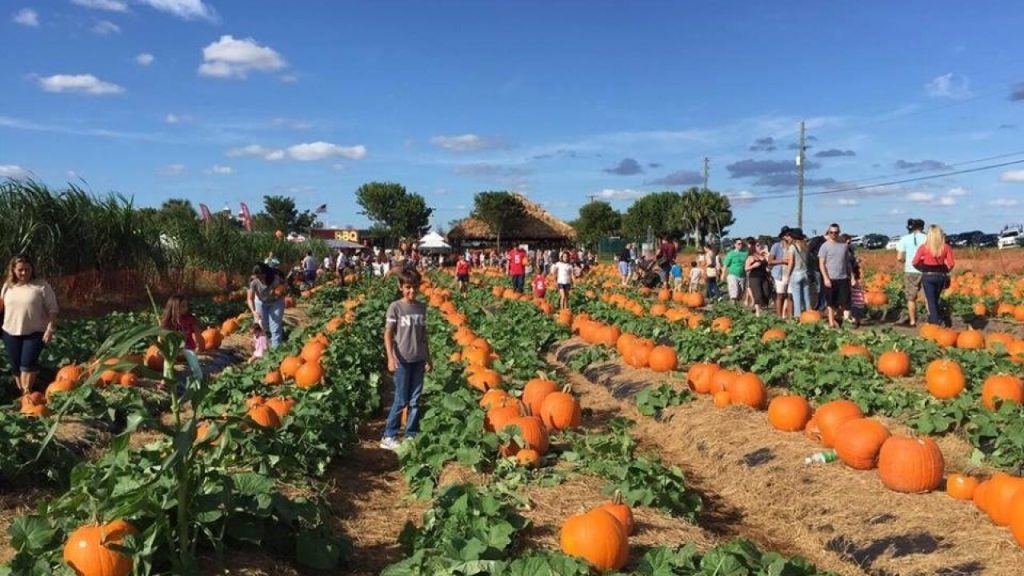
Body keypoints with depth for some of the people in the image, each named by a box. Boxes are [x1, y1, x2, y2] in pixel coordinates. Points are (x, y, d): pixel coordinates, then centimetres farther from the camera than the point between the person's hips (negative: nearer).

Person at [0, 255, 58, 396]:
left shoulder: (41, 286, -8)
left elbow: (52, 309, -7)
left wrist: (50, 329, -13)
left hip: (35, 332, -5)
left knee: (28, 363, -14)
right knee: (16, 365, 10)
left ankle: (27, 393, -8)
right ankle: (21, 392, 23)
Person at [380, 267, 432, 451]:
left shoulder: (422, 307, 6)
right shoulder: (395, 307, -7)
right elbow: (388, 334, -8)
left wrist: (428, 358, 15)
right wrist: (391, 357, -19)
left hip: (418, 360, 4)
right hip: (402, 360, -4)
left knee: (415, 400, 9)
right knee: (401, 400, 0)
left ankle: (411, 435, 18)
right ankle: (388, 437, 11)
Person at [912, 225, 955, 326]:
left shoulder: (924, 247, -10)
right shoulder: (946, 247, -3)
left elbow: (915, 262, -8)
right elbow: (951, 264, -4)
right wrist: (944, 271, 15)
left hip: (928, 276, -3)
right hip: (941, 276, 3)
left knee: (931, 301, 3)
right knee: (935, 300, 20)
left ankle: (935, 321, -2)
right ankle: (933, 319, 30)